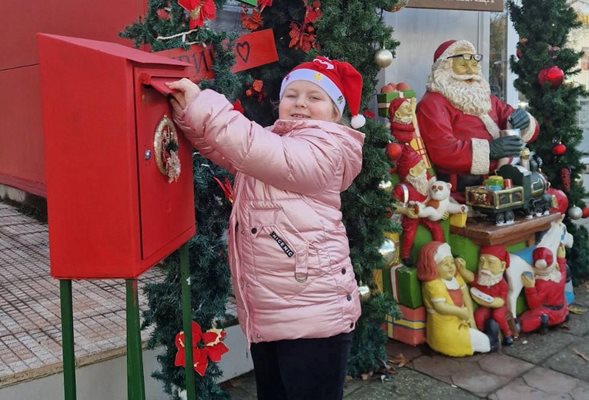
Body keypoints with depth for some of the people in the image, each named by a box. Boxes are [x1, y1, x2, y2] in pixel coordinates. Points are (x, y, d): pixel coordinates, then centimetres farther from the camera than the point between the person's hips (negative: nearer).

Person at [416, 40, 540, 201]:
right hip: (463, 190, -8)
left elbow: (531, 130, 23)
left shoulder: (486, 99, 23)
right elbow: (442, 151, -19)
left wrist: (523, 122, 0)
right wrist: (489, 149, -22)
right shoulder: (432, 104, -3)